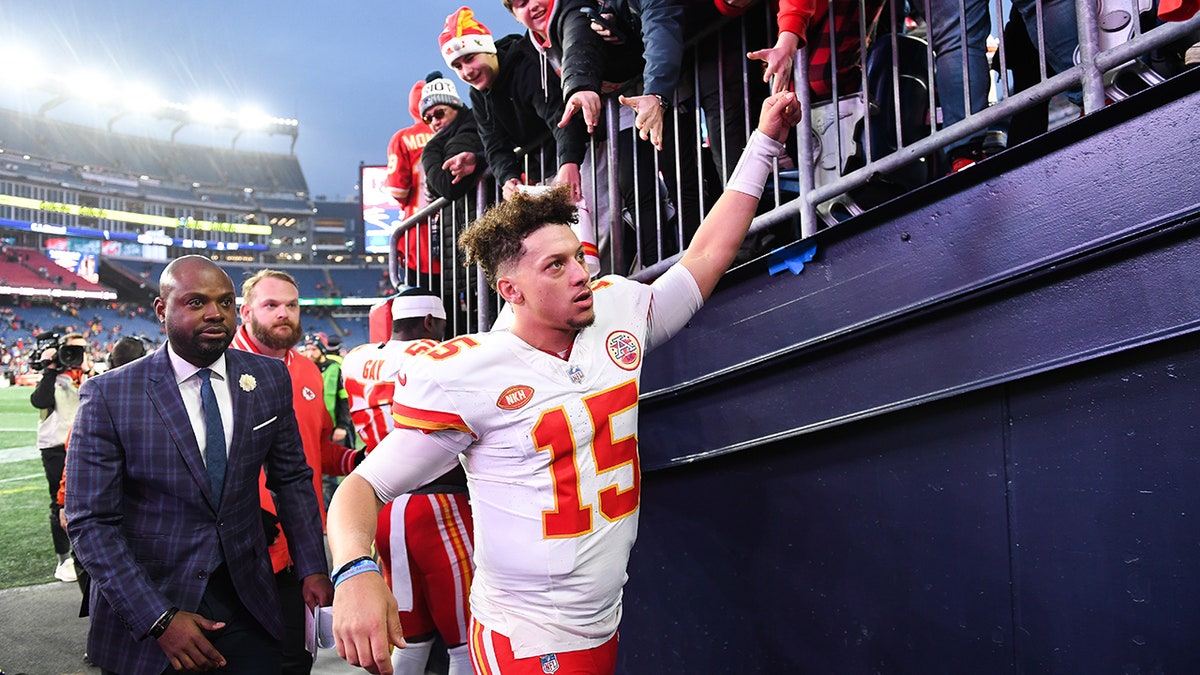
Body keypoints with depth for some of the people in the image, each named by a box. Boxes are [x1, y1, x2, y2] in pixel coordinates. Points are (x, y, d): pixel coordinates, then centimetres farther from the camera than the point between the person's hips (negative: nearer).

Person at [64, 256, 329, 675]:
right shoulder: (108, 396, -11)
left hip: (246, 597, 3)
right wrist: (159, 619, -19)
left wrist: (312, 568, -2)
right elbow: (91, 523, -12)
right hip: (146, 601, -3)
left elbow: (291, 478, 8)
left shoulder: (269, 379, 0)